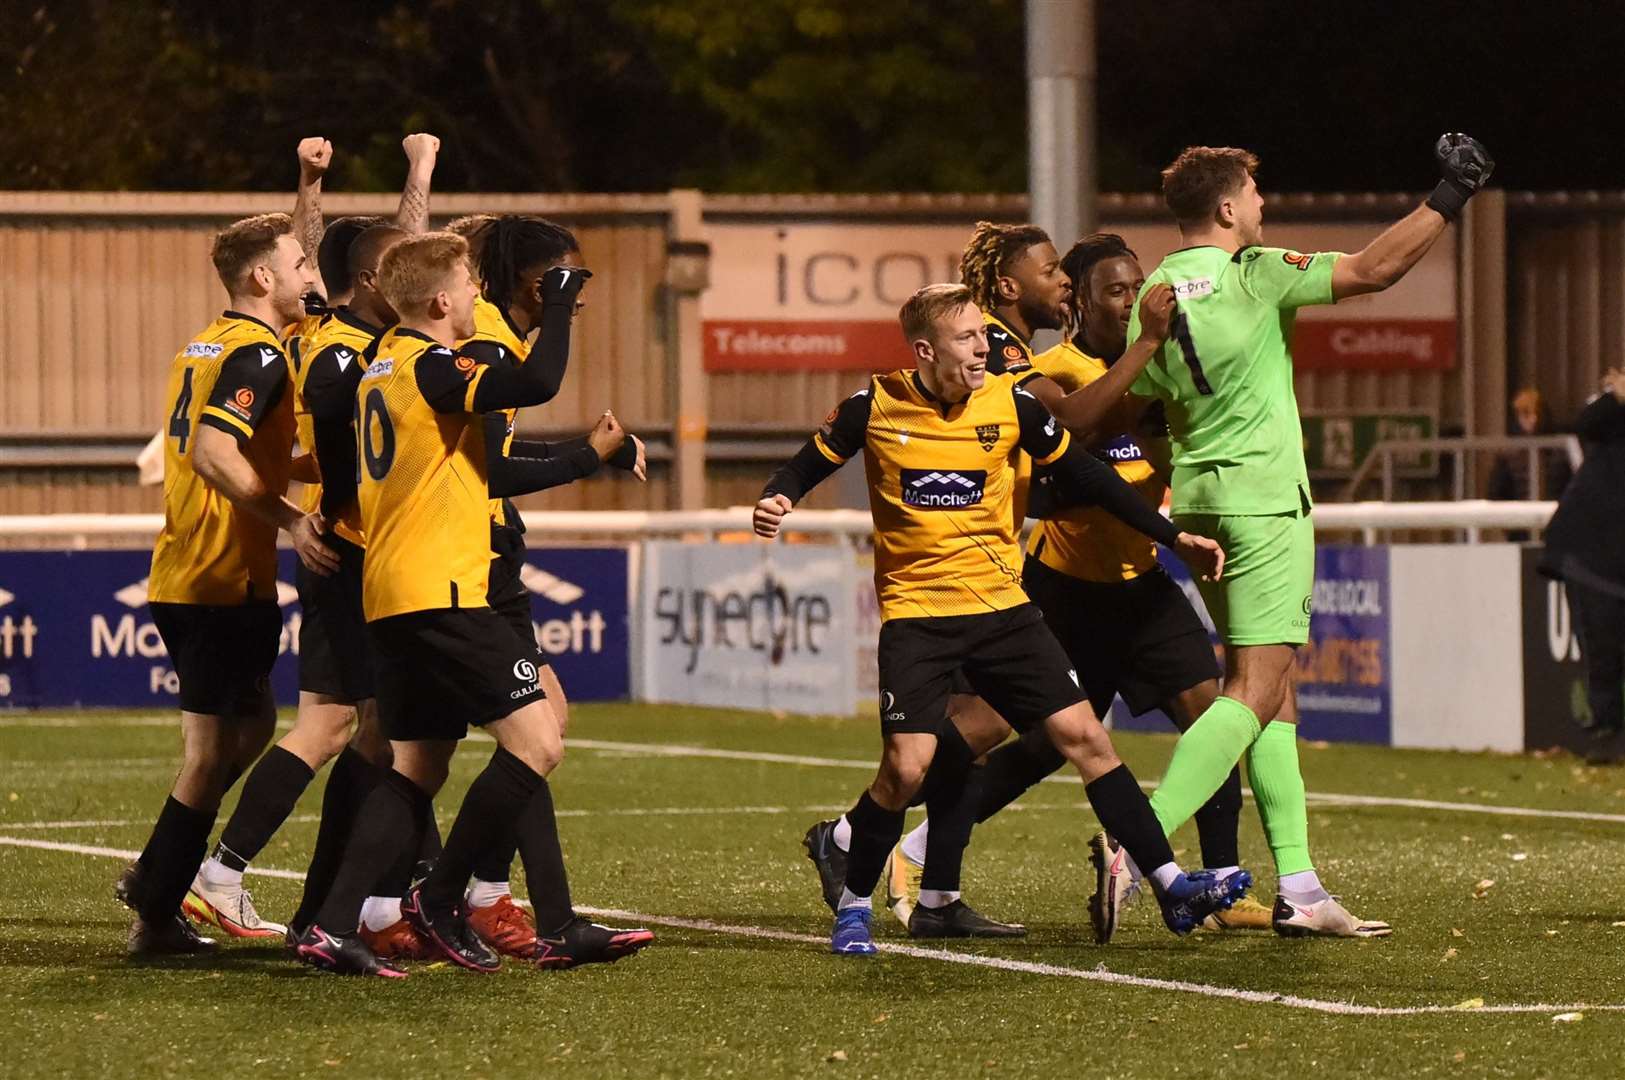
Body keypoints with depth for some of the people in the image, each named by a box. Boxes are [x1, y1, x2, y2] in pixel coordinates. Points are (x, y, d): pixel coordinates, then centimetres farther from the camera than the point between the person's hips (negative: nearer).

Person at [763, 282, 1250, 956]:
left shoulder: (1009, 404, -1)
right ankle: (853, 907, 6)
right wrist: (775, 502, -15)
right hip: (915, 614, -2)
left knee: (1081, 734, -4)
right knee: (907, 766, -16)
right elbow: (808, 465, 8)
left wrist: (1172, 537, 10)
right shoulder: (875, 408, -6)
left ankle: (1172, 887, 1)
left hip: (1001, 607, 3)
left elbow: (1086, 475, 9)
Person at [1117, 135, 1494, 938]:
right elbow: (1373, 270, -12)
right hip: (1264, 501, -8)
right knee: (1255, 691, -9)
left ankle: (1298, 888, 8)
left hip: (1198, 502, 8)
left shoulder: (1153, 297, 5)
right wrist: (1449, 198, -4)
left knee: (1271, 690, 11)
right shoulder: (1254, 276, -11)